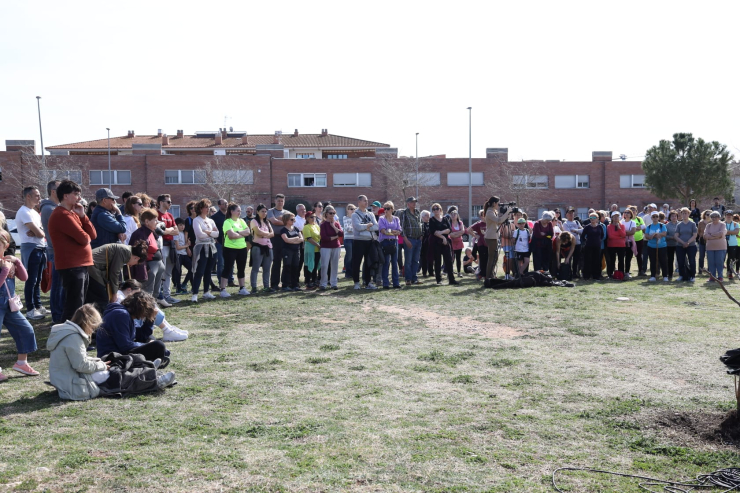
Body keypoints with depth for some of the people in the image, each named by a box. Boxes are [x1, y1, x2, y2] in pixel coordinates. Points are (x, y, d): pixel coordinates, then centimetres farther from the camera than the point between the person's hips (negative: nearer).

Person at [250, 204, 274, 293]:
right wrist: (268, 233, 0)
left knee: (267, 269, 8)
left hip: (268, 246, 7)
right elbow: (258, 232, -15)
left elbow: (272, 234, 8)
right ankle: (254, 287, -3)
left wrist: (263, 234, -8)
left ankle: (266, 286, 12)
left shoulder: (267, 222, 19)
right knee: (255, 268, -4)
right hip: (258, 246, -6)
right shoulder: (254, 221, -2)